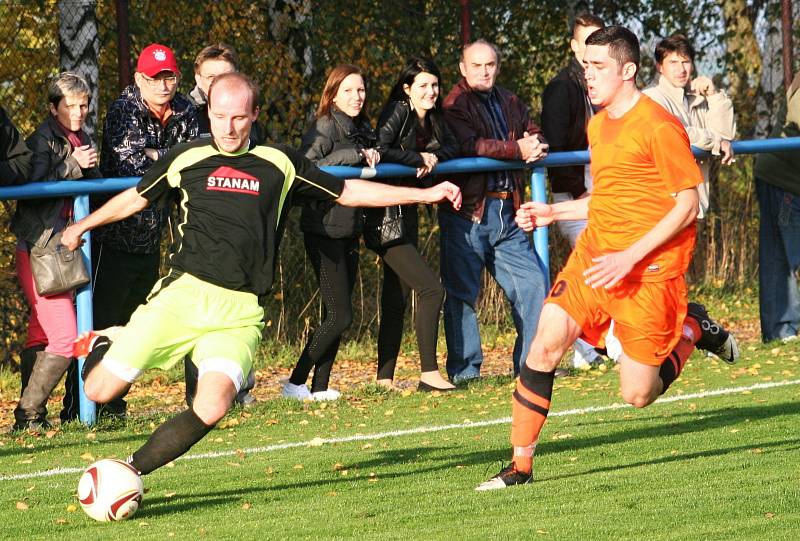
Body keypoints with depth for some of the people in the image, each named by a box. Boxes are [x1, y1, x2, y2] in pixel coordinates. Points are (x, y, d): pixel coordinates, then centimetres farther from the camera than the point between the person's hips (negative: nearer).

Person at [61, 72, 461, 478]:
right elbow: (137, 198, 27)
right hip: (184, 293, 0)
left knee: (212, 408, -26)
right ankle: (105, 345, 30)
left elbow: (347, 192, 18)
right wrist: (83, 226, 34)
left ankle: (130, 472, -8)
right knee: (100, 392, -7)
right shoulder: (186, 159, 9)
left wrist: (426, 194, 14)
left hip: (240, 311, 0)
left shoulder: (279, 164, 10)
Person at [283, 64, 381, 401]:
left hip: (350, 231, 8)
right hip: (324, 230, -8)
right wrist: (356, 155, -26)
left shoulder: (362, 129, 13)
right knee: (340, 315, -10)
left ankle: (319, 387, 10)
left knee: (336, 315, 7)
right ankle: (295, 383, -2)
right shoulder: (324, 127, -12)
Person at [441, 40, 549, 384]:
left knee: (532, 283, 4)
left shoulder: (509, 104, 19)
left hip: (506, 213, 7)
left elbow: (534, 135, 14)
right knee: (461, 291, -2)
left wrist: (535, 146, -11)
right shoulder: (454, 106, -5)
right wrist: (516, 149, -20)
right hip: (467, 211, -7)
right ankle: (463, 370, 4)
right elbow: (468, 146, -20)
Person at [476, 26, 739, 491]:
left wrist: (630, 257, -21)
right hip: (595, 252, 7)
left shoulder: (658, 127, -13)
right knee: (546, 342, -11)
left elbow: (687, 204, -15)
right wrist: (553, 212, 14)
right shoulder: (597, 126, 13)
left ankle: (693, 330, 22)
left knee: (637, 395, -5)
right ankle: (520, 465, -3)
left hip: (650, 267, -7)